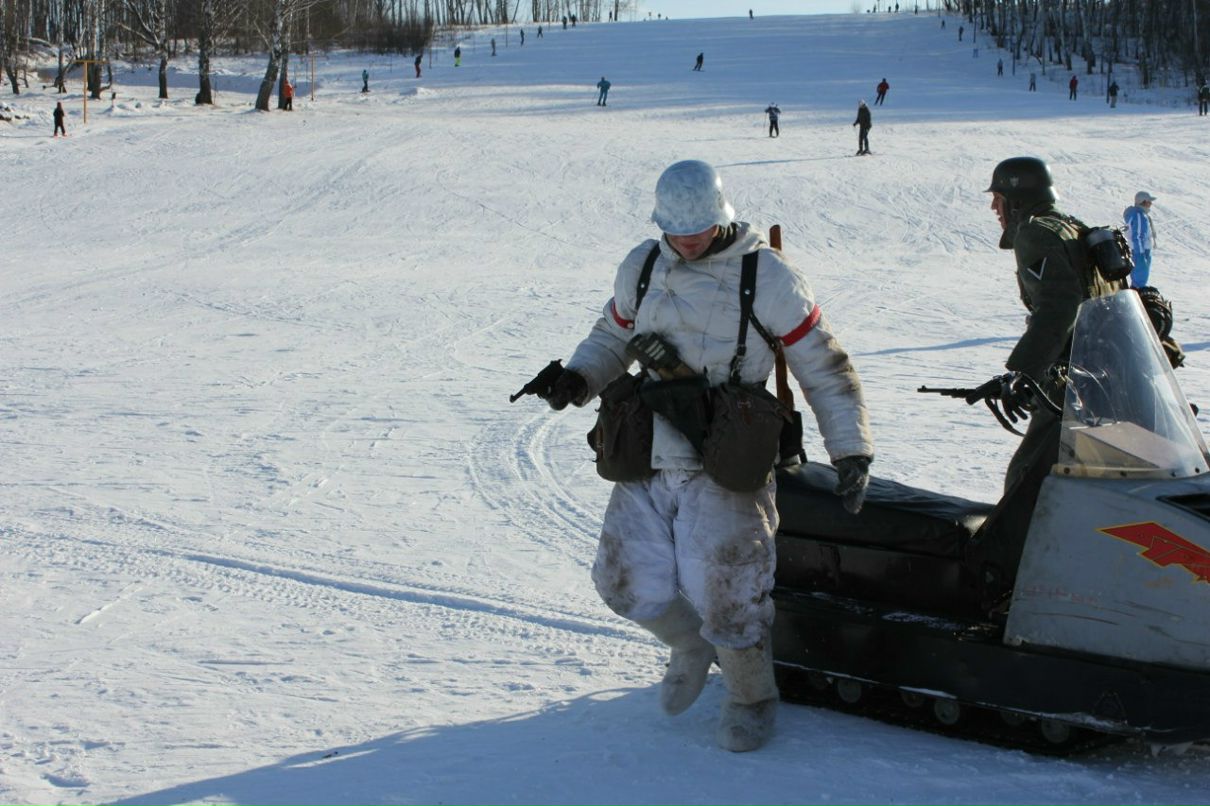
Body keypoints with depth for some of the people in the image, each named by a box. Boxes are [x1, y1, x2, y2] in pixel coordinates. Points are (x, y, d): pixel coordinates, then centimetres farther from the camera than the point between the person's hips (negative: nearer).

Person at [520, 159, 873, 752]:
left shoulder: (766, 277, -7)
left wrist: (851, 451, -7)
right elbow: (612, 337, 22)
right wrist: (577, 378, 0)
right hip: (648, 459, 5)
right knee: (626, 582, 0)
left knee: (720, 589, -12)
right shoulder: (641, 269, 6)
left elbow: (824, 367, -2)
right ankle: (690, 643, 33)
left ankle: (751, 696, 16)